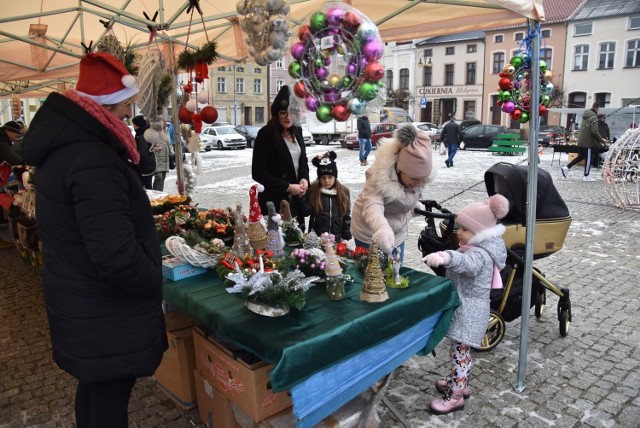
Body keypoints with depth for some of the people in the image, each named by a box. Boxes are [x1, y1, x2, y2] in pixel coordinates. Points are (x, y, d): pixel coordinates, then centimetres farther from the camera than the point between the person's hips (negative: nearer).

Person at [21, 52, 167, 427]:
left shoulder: (62, 145, 6)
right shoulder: (93, 160, -27)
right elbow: (117, 255, -33)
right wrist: (154, 285, -16)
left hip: (80, 306, 10)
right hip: (106, 317, -9)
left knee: (95, 389, 26)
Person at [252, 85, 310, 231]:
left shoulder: (297, 131, 6)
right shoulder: (265, 134, -13)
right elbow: (258, 172, -15)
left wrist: (305, 179, -4)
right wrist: (287, 187, -17)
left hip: (297, 199, 6)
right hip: (275, 201, -6)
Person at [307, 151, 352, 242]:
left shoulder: (343, 192, 3)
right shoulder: (313, 191, -5)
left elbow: (347, 216, 7)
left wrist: (345, 237, 6)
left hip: (336, 238, 2)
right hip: (317, 237, -2)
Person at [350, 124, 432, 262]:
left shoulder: (417, 175, -14)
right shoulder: (379, 176, -32)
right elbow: (372, 205, -52)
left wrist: (416, 205, -6)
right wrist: (382, 228, -69)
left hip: (398, 233, 5)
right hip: (370, 234, -5)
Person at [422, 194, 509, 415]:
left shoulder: (480, 255, -26)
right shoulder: (478, 248, 8)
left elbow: (466, 262, -50)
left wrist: (445, 257, -68)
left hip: (468, 313, -11)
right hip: (466, 310, 11)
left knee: (459, 353, -2)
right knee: (462, 351, 22)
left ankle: (454, 396, 8)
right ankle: (461, 385, 37)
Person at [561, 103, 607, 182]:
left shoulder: (585, 116, 11)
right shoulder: (594, 117, -15)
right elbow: (594, 131, -21)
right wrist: (601, 140, -9)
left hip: (581, 141, 8)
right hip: (588, 142, -8)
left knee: (581, 156, 19)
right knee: (588, 159, 2)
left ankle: (566, 168, 11)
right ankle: (586, 176, 9)